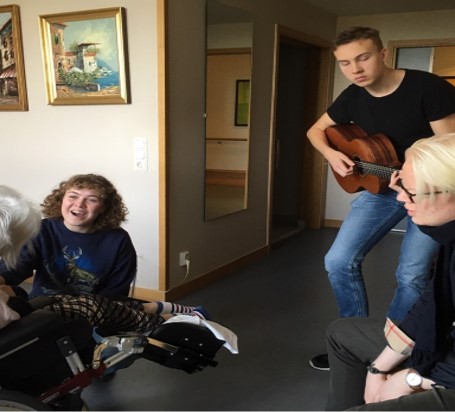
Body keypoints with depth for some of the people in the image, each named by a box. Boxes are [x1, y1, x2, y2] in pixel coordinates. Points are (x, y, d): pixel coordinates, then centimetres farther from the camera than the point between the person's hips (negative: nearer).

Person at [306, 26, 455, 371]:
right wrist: (331, 154, -10)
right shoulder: (353, 97, -4)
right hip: (381, 187, 5)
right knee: (339, 261, -5)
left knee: (412, 274, -7)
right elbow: (317, 130, 11)